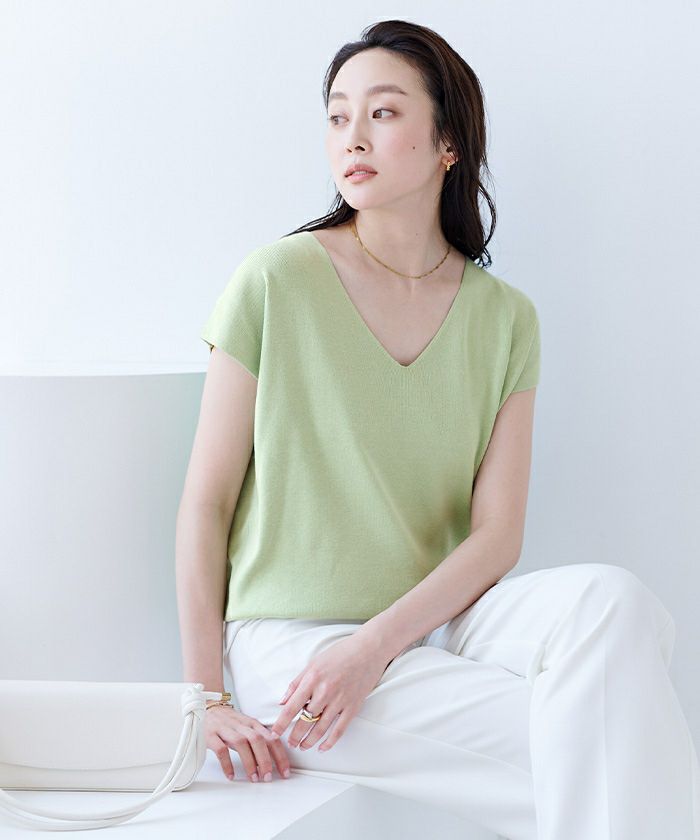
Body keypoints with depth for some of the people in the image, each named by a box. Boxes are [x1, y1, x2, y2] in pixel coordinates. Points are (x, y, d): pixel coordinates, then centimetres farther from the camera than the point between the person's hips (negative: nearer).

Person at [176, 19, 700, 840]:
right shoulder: (278, 280, -4)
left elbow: (496, 533, -2)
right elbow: (205, 503, -2)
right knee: (597, 747, -26)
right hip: (291, 640, -3)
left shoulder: (504, 318, 6)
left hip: (436, 616, 4)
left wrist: (376, 645, -18)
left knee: (611, 598, -29)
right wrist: (205, 698, -8)